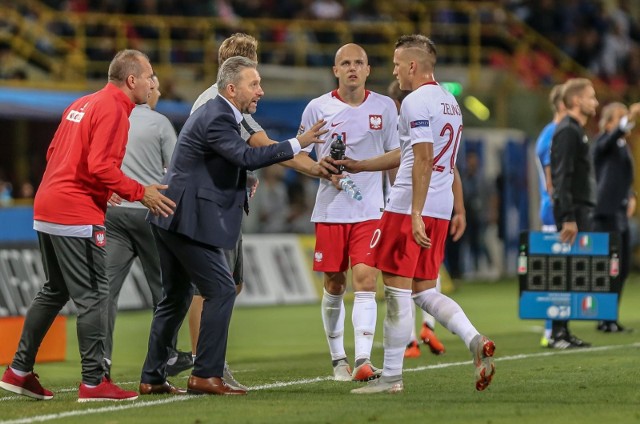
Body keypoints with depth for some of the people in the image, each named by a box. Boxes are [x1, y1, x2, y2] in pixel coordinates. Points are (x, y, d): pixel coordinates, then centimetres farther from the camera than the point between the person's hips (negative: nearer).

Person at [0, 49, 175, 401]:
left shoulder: (82, 105, 17)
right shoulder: (113, 110, -11)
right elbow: (101, 165, -22)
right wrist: (139, 192, -16)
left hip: (46, 210, 10)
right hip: (78, 217, -10)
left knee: (54, 291, 19)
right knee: (92, 296, -4)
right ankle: (93, 382, -3)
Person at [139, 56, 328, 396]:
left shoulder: (216, 113, 17)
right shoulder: (216, 118, -16)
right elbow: (247, 157, -27)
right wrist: (298, 144, -27)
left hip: (170, 218, 11)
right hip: (189, 220, -11)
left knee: (177, 296, 15)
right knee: (221, 290, -9)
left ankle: (152, 378, 18)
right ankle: (205, 375, -9)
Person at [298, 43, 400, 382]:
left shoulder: (385, 107, 5)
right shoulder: (317, 108, 1)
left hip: (370, 210, 0)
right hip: (330, 210, 0)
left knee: (365, 281, -12)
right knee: (334, 286, 5)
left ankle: (363, 360, -19)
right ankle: (338, 359, 18)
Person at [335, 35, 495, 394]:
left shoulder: (416, 102, -11)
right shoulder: (450, 102, 18)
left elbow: (423, 161, -20)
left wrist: (415, 214, -24)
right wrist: (358, 166, 34)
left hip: (410, 210, -9)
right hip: (440, 211, 9)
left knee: (398, 291, -2)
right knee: (424, 291, 13)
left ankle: (392, 376, 2)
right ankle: (475, 341, -7)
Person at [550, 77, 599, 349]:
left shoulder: (576, 130, 19)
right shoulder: (567, 131, -12)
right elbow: (563, 177, -19)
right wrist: (568, 218, -24)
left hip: (581, 210, 10)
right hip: (573, 211, -10)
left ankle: (562, 332, 9)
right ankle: (558, 334, -9)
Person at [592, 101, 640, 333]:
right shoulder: (603, 142, -6)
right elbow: (614, 136, -30)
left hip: (621, 213, 8)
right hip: (607, 212, -8)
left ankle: (610, 318, 15)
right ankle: (606, 319, -5)